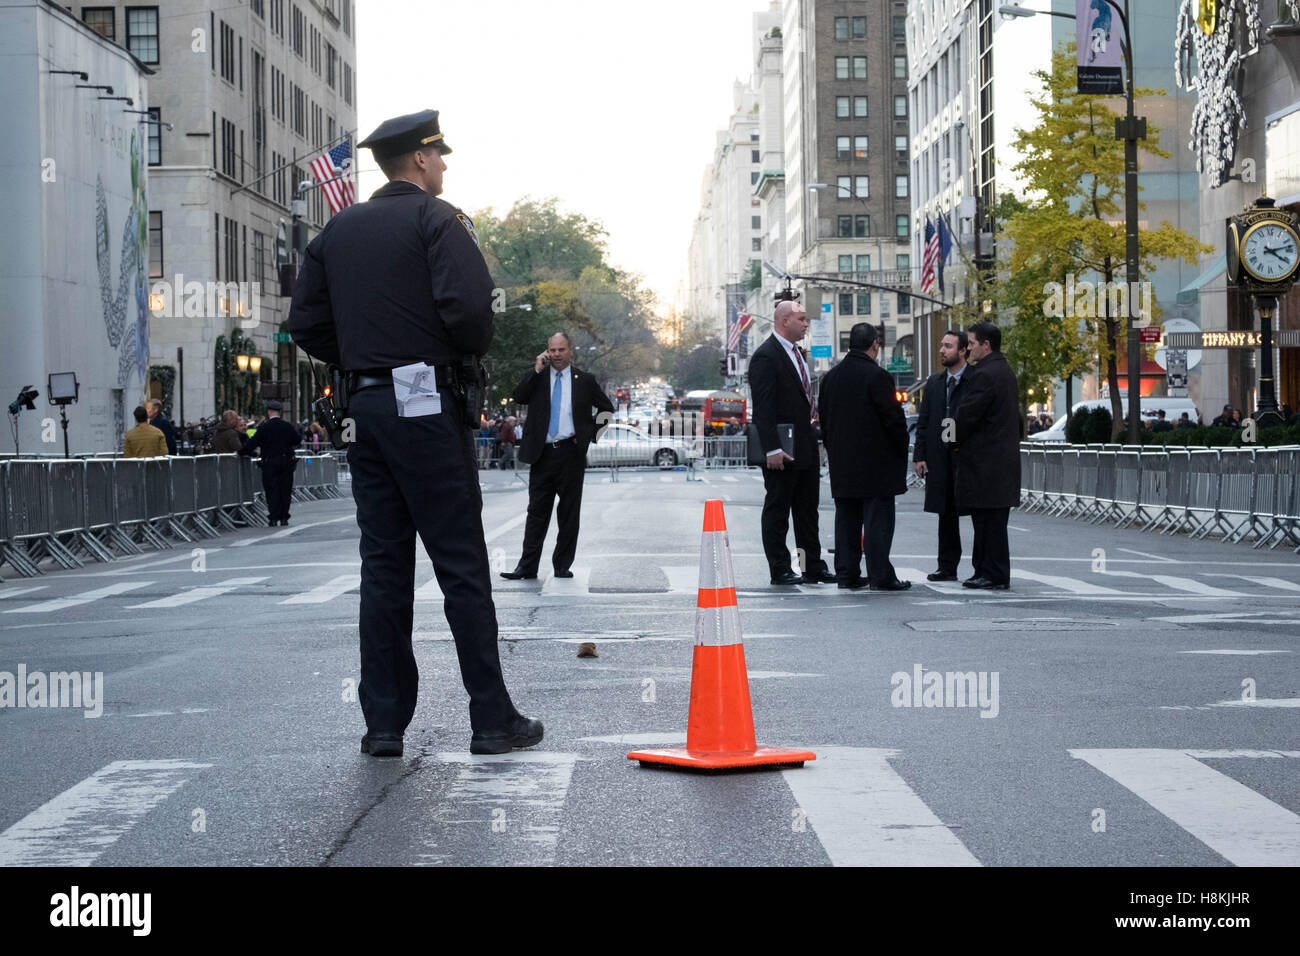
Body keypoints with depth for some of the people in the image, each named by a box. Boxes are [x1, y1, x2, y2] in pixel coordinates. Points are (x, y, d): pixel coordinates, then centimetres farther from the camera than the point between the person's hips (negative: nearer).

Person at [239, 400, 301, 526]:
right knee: (285, 490, 9)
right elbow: (298, 440, 11)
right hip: (286, 462, 3)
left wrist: (241, 451, 2)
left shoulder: (264, 427, -8)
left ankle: (273, 519, -5)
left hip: (270, 464, -3)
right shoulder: (288, 426, 1)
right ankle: (284, 518, 9)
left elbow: (252, 443, -10)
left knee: (272, 491, 2)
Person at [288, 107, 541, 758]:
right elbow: (470, 306, -20)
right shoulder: (437, 219, -7)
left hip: (367, 410, 6)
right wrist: (471, 352, -1)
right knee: (462, 565, -2)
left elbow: (307, 325, 12)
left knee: (382, 565, 8)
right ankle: (492, 718, 1)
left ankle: (383, 723, 7)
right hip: (429, 406, -6)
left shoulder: (339, 229, 13)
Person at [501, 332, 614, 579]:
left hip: (571, 454, -1)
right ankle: (527, 567, 0)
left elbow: (607, 408, 15)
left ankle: (562, 566, 10)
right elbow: (519, 398, -7)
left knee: (569, 513, 3)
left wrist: (589, 434, 4)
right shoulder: (538, 377, 9)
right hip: (542, 454, 1)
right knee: (537, 512, 0)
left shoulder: (584, 380, 7)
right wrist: (536, 370, -11)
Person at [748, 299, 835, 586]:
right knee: (777, 509, 0)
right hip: (782, 450, -9)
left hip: (806, 447, 9)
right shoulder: (765, 356, -14)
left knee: (808, 509, 13)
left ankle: (814, 567, 19)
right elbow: (763, 408, -19)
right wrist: (772, 449, -24)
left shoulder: (797, 353, 15)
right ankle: (780, 570, 5)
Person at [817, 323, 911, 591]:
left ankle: (846, 574, 13)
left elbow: (823, 418, 14)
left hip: (842, 465, 7)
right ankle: (880, 576, -3)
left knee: (847, 519, 11)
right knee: (878, 518, -3)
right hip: (876, 463, -6)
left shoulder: (830, 377, 9)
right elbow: (894, 418, -14)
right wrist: (902, 451, -1)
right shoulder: (877, 376, -14)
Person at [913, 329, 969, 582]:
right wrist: (919, 456, 7)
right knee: (946, 513, 9)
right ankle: (947, 566, 15)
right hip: (940, 460, 6)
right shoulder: (933, 383, 14)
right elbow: (923, 421, 14)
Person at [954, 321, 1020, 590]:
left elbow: (967, 414, -16)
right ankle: (986, 571, 16)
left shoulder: (984, 375, -16)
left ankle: (995, 575, -4)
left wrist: (956, 442, 2)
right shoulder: (1006, 371, 17)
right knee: (991, 520, 12)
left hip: (986, 461, -10)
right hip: (1004, 455, 10)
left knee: (990, 520, -6)